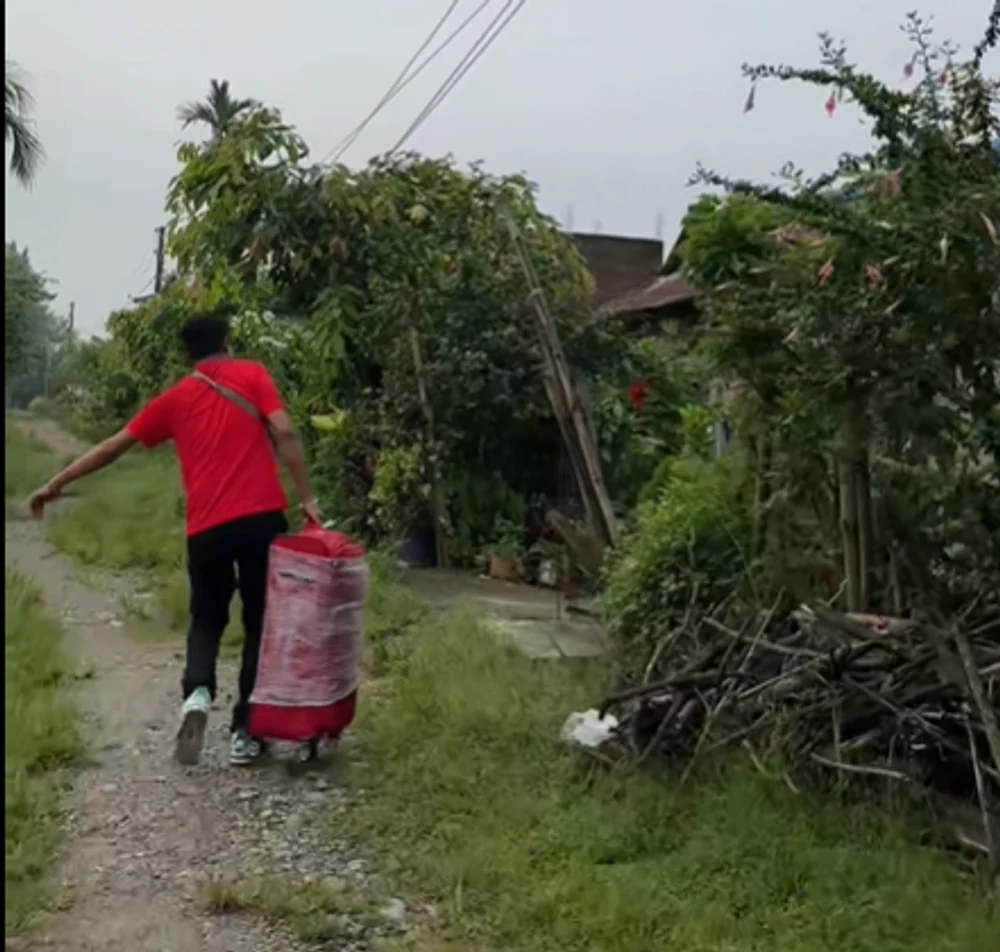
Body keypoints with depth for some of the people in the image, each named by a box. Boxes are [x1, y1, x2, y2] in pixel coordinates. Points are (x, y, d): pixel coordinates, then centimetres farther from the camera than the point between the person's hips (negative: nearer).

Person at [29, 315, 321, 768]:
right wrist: (306, 497, -4)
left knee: (207, 619, 20)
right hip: (262, 517, -2)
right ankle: (245, 733, 13)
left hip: (207, 527, 2)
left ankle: (196, 693, -8)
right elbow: (284, 433, -5)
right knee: (260, 621, 12)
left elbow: (114, 445, 18)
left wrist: (56, 483, 28)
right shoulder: (252, 375, 9)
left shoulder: (176, 398, 15)